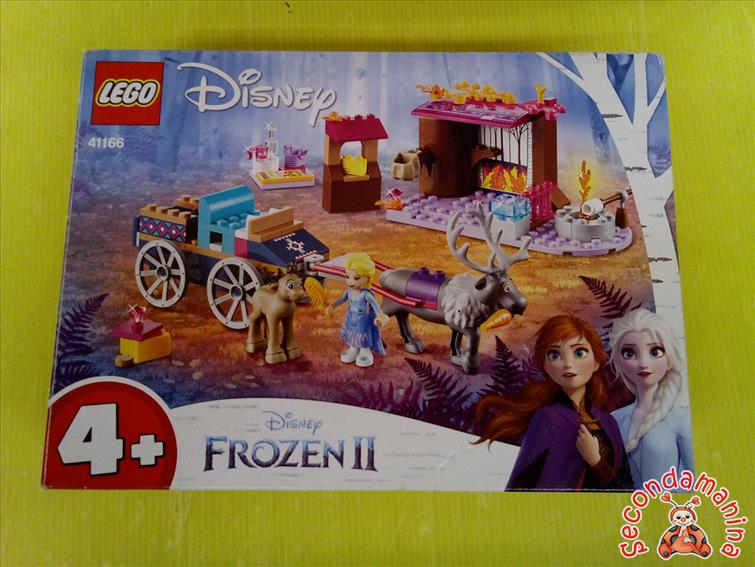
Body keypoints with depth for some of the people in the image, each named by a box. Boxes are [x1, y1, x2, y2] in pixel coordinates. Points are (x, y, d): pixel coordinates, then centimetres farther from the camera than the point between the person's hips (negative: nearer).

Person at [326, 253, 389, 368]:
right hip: (351, 319, 6)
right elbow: (342, 299, 5)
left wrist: (380, 316, -44)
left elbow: (375, 305, -33)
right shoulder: (349, 291, -11)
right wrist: (332, 306, 14)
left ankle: (365, 352, 33)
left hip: (363, 321, -5)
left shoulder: (366, 294, -29)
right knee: (353, 335, 23)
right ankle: (353, 349, 44)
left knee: (363, 337, 13)